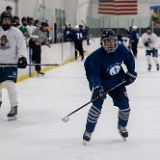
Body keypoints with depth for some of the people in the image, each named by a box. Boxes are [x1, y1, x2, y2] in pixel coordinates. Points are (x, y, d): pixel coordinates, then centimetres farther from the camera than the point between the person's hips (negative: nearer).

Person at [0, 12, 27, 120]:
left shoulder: (16, 32, -5)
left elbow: (21, 47, -5)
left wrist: (22, 57, -19)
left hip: (11, 63, -4)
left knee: (10, 85, -16)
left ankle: (14, 108, -7)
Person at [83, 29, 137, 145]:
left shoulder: (121, 49, -16)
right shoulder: (97, 56, -27)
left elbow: (129, 59, 5)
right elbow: (93, 73, -25)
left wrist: (131, 73, 4)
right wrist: (96, 88, -35)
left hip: (117, 82, 4)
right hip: (101, 82, -4)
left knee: (124, 106, 4)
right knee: (97, 105, -17)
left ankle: (122, 126, 34)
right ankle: (88, 131, -2)